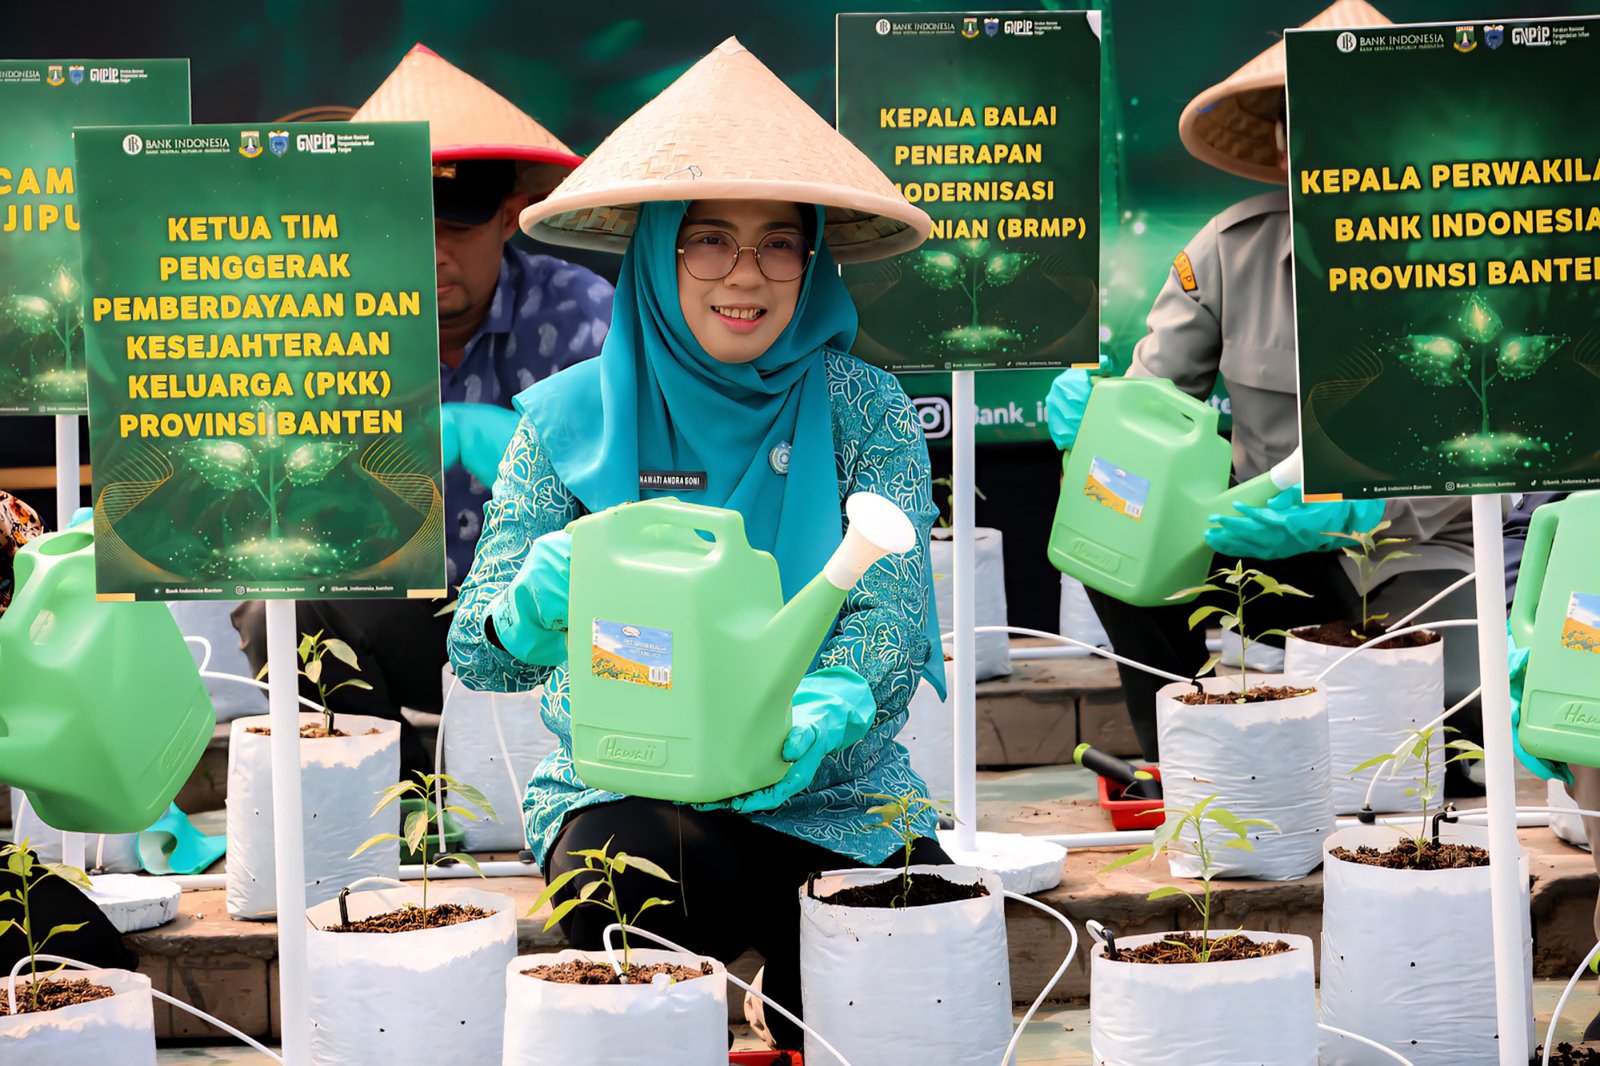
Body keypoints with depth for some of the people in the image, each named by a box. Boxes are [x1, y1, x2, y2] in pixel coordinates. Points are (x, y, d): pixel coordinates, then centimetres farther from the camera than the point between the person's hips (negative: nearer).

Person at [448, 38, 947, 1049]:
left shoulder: (864, 412, 2)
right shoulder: (572, 418, 0)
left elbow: (892, 615, -8)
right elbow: (480, 654, -4)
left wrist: (827, 709, -31)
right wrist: (530, 611, -29)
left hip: (830, 798, 1)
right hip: (625, 786, 0)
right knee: (629, 873, -33)